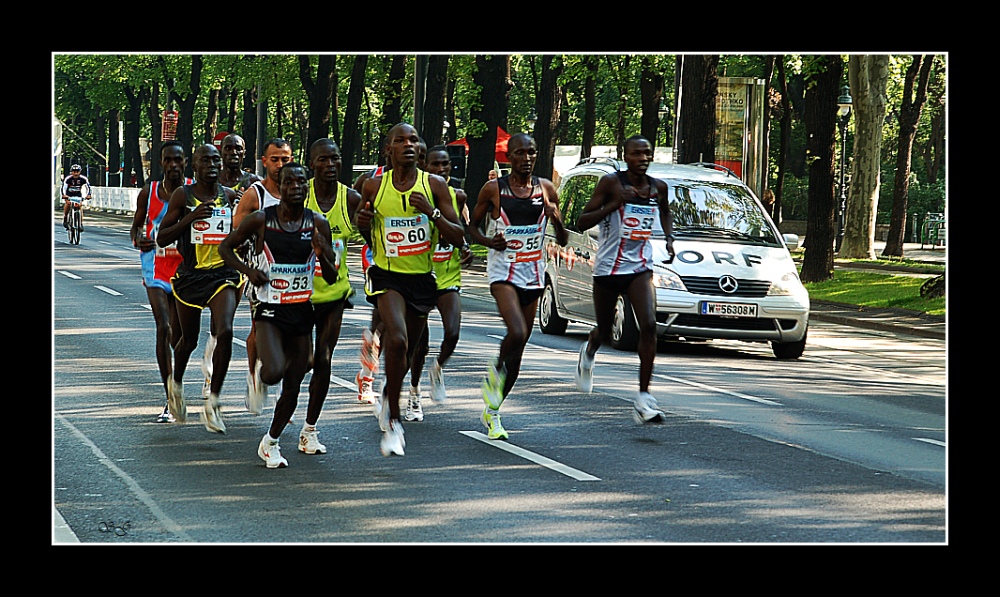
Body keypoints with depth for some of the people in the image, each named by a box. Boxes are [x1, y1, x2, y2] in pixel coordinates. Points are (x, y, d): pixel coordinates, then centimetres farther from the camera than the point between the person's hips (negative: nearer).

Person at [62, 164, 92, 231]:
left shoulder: (83, 179, -22)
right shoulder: (68, 179, -26)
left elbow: (88, 187, -23)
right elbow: (64, 188, -34)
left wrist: (88, 195, -41)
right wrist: (64, 195, -52)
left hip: (78, 194, 1)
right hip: (69, 194, -1)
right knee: (68, 203, -29)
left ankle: (81, 224, -7)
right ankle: (65, 218, -12)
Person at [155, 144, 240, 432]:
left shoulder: (230, 196, 4)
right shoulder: (183, 196, -4)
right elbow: (161, 239, -6)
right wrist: (190, 218, -20)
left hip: (223, 275, 1)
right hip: (190, 275, -1)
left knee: (225, 332, -20)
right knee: (189, 340, 13)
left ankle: (212, 402, -13)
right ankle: (176, 382, 46)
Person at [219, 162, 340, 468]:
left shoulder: (318, 224, -1)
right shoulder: (260, 220, -9)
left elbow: (332, 278, 2)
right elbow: (226, 246, 5)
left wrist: (322, 256, -19)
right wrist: (248, 270, -12)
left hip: (301, 309, 3)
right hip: (269, 308, -3)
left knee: (293, 387, 9)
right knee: (274, 372, -27)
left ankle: (270, 443, 29)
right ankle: (261, 372, 11)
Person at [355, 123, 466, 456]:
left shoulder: (434, 185, -2)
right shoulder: (373, 187, -1)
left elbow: (458, 238, -3)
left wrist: (432, 212, -18)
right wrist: (362, 224, -9)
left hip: (422, 278, 3)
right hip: (386, 275, -3)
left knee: (406, 354, 17)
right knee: (397, 341, -27)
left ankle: (386, 398, 49)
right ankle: (392, 421, -16)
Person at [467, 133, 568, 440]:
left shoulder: (546, 189, 5)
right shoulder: (493, 189, -4)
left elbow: (563, 241, 8)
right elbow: (472, 226, 8)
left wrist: (555, 218, -13)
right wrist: (489, 241, -12)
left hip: (533, 275, 4)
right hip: (503, 272, -4)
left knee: (519, 346, 7)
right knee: (517, 333, -27)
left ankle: (492, 411, 22)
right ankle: (496, 371, 6)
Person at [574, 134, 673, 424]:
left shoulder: (658, 188, 3)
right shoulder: (611, 183, -10)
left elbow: (665, 212, 27)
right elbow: (581, 222, -13)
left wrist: (669, 238, 8)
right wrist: (615, 203, -24)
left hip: (640, 267, 2)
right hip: (608, 267, -2)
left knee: (649, 325, -19)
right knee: (605, 332, 13)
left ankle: (644, 399, -17)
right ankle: (589, 350, 53)